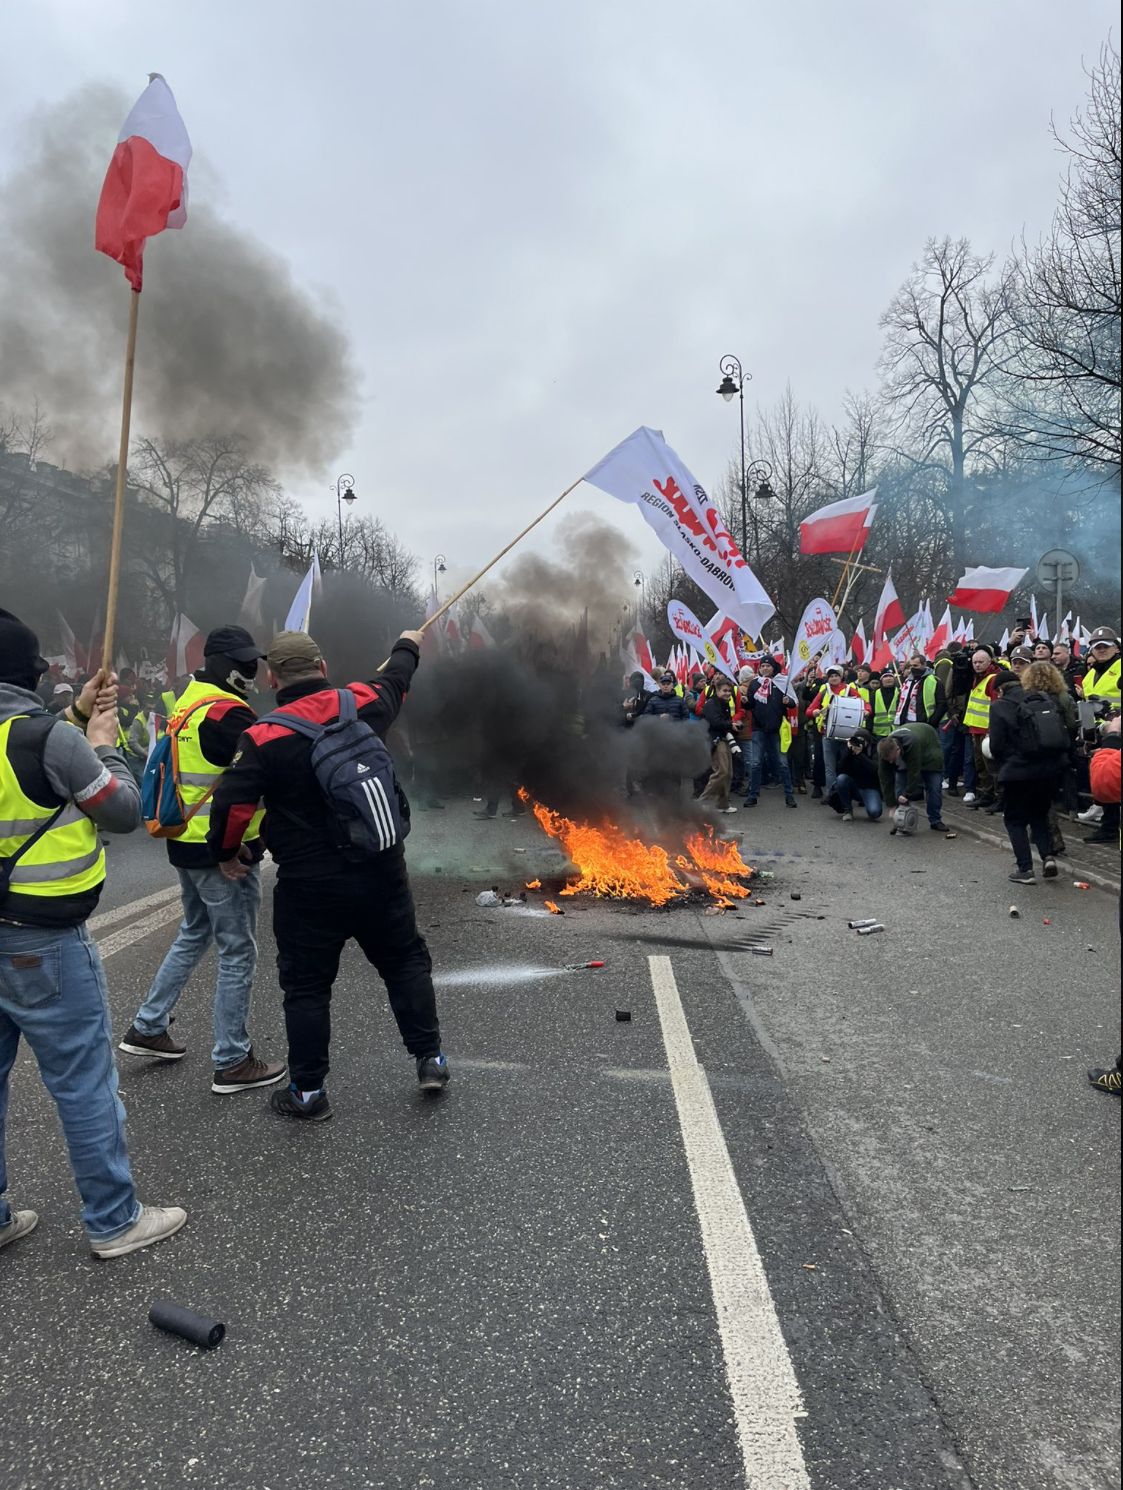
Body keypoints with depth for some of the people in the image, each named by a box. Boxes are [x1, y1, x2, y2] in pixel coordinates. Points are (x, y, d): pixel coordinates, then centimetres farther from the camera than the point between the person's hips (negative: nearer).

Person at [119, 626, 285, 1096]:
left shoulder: (187, 704, 10)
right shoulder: (226, 713, -20)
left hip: (187, 843, 10)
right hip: (225, 850, -10)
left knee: (194, 934, 26)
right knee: (237, 953, 1)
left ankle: (147, 1028, 35)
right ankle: (232, 1063, 11)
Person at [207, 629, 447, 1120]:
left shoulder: (264, 736, -13)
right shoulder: (363, 704, -2)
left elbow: (231, 803, -15)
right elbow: (394, 681, 19)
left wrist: (226, 851, 5)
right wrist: (407, 647, 41)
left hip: (310, 883, -3)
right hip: (382, 871, 4)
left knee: (307, 985, 10)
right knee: (405, 960, 20)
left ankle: (308, 1090, 19)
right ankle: (430, 1059, 27)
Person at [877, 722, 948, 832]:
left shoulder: (912, 743, -48)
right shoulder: (885, 750, -32)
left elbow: (914, 773, -40)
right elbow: (886, 780, -27)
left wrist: (907, 796, -36)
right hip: (904, 758, 3)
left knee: (934, 787, -9)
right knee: (899, 787, -12)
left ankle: (935, 821, 3)